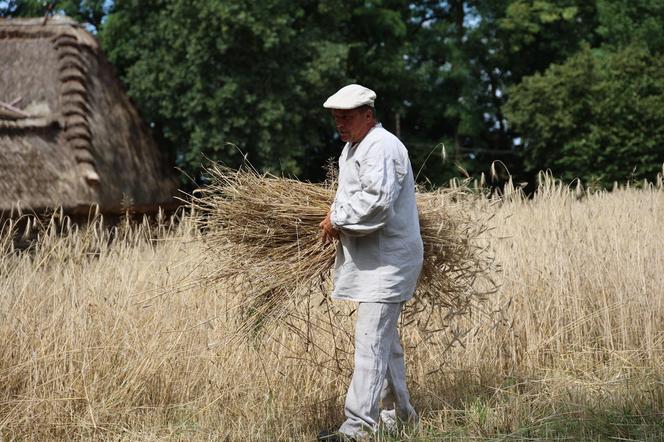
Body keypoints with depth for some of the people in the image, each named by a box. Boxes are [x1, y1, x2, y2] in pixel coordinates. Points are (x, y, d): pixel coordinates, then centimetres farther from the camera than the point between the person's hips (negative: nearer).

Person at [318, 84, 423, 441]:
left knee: (371, 341, -14)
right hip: (370, 260, 11)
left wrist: (338, 220, -16)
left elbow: (376, 200, -28)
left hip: (386, 261, -11)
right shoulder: (352, 147, 17)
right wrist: (336, 215, 11)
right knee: (386, 340, 18)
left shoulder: (382, 147, -16)